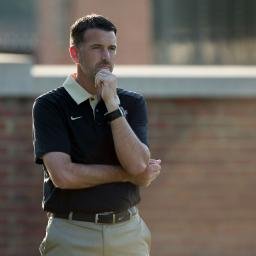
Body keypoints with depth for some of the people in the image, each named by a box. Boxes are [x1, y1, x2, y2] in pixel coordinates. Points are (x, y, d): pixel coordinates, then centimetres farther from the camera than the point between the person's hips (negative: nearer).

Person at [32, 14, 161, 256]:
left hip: (128, 235, 3)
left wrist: (112, 104, -9)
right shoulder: (50, 105, 0)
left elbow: (139, 165, -6)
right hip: (71, 235, -3)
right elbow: (62, 175, -12)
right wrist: (127, 174, -5)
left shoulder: (132, 103, 10)